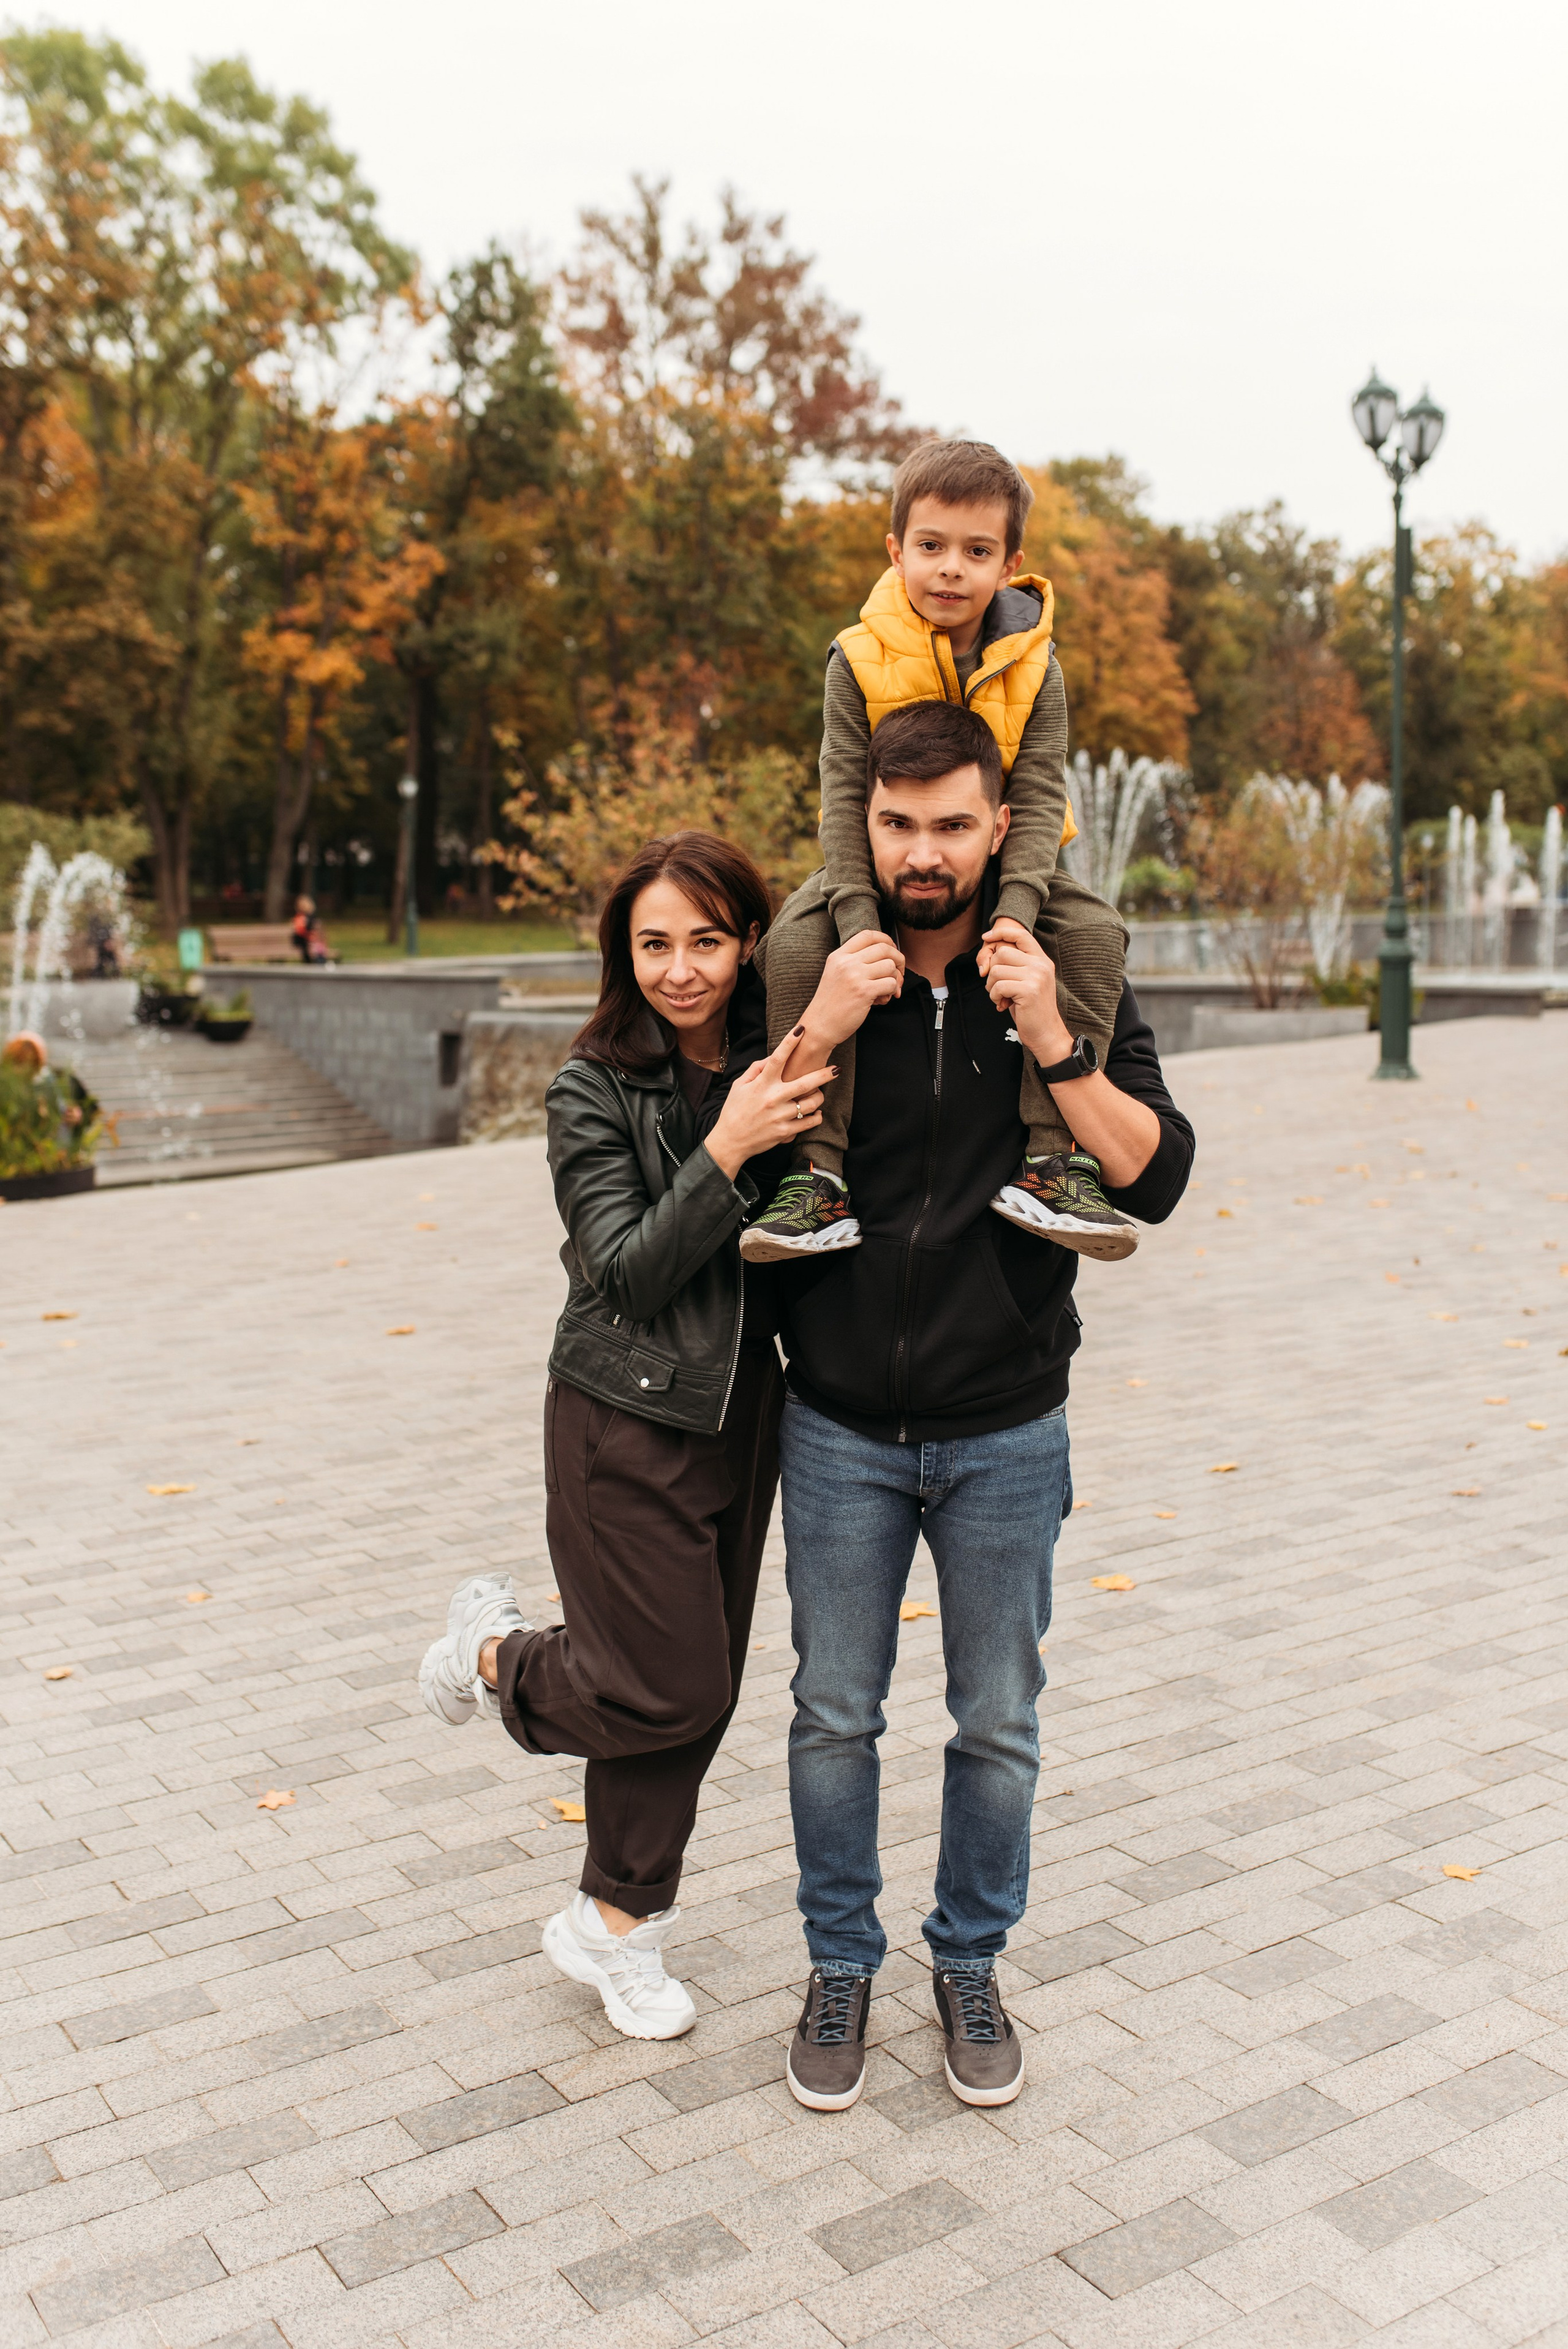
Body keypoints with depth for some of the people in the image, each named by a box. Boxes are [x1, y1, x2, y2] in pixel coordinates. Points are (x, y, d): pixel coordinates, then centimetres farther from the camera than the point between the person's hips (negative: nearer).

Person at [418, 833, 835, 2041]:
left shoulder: (779, 1068, 0)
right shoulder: (596, 1089, -11)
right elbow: (630, 1272, -18)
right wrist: (726, 1152, -29)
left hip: (743, 1409, 5)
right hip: (626, 1419, -5)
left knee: (698, 1690, 12)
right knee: (671, 1687, -3)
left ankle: (617, 1922, 31)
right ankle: (497, 1654, 27)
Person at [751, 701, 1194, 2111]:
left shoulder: (1066, 974, -4)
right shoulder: (807, 966, -4)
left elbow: (1156, 1178, -10)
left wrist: (1052, 1043, -22)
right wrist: (820, 1032, -19)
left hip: (1005, 1435, 0)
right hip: (841, 1428, 0)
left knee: (998, 1727, 13)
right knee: (835, 1717, 12)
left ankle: (971, 1964, 36)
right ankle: (841, 1965, 34)